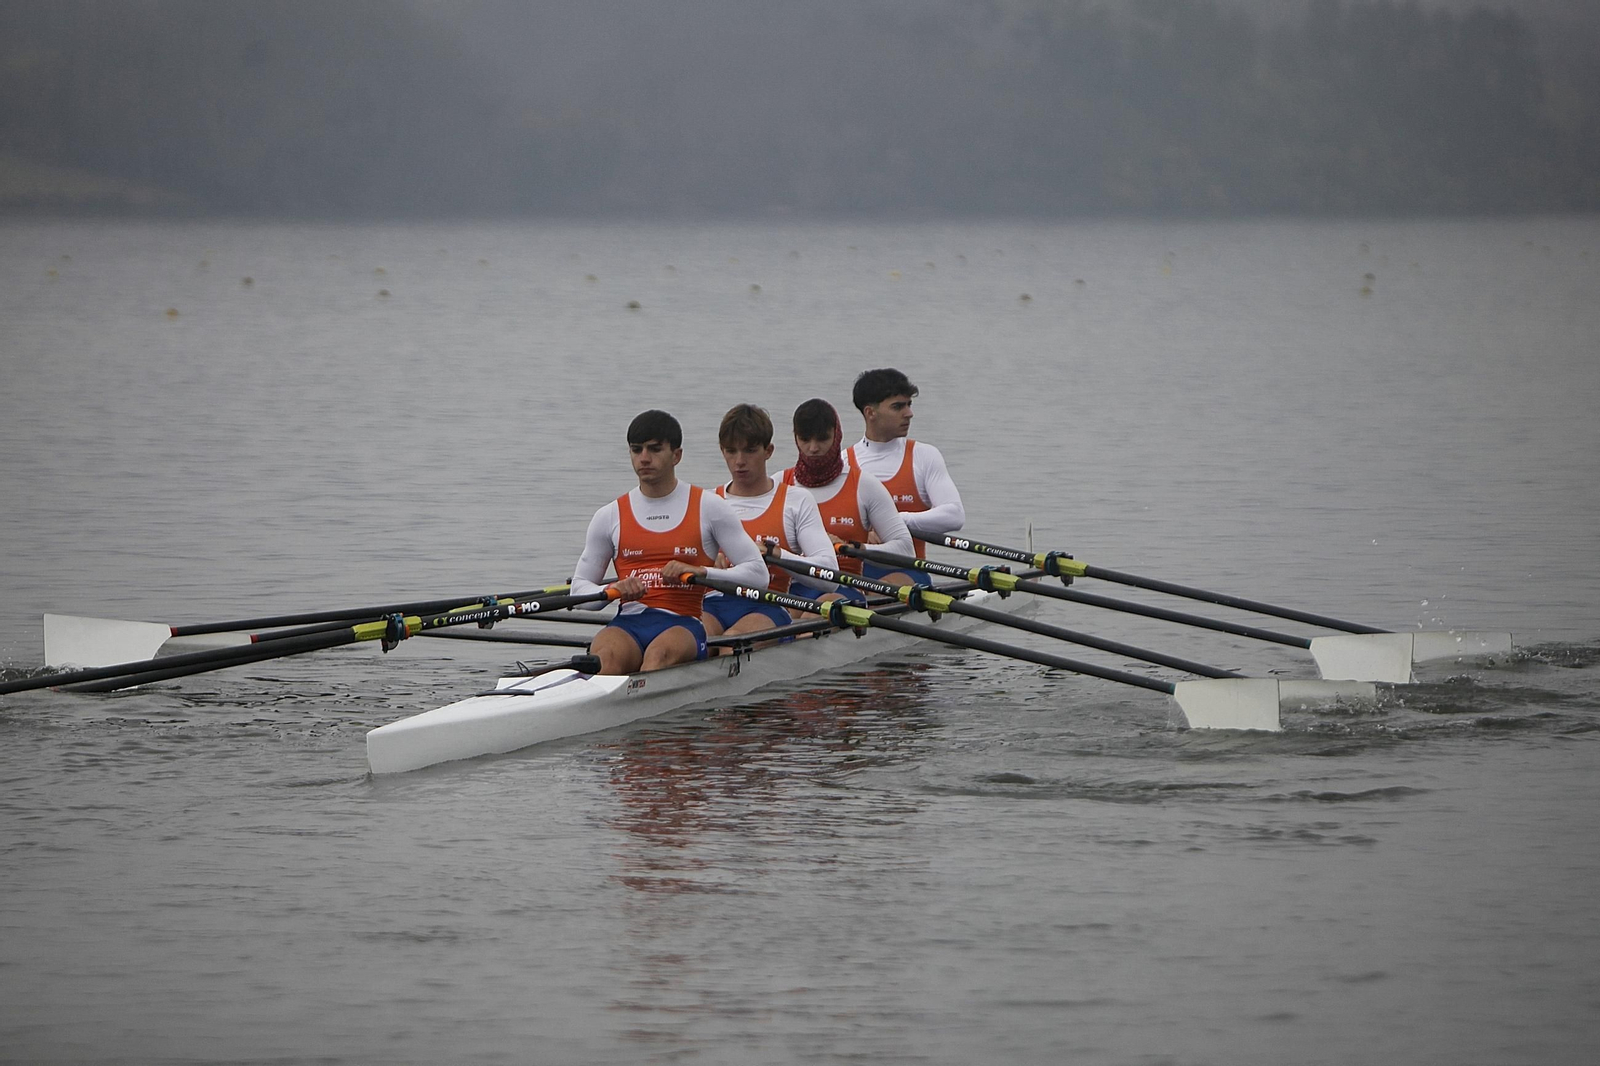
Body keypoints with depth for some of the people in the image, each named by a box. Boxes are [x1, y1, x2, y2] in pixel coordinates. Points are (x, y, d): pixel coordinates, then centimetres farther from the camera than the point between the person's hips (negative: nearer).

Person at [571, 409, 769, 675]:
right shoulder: (610, 516, 17)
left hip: (684, 625, -2)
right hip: (628, 624, 2)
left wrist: (700, 572, -10)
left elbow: (758, 574, 6)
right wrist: (613, 591, -7)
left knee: (660, 653, -39)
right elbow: (579, 588, 17)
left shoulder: (708, 507, 10)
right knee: (606, 658, -35)